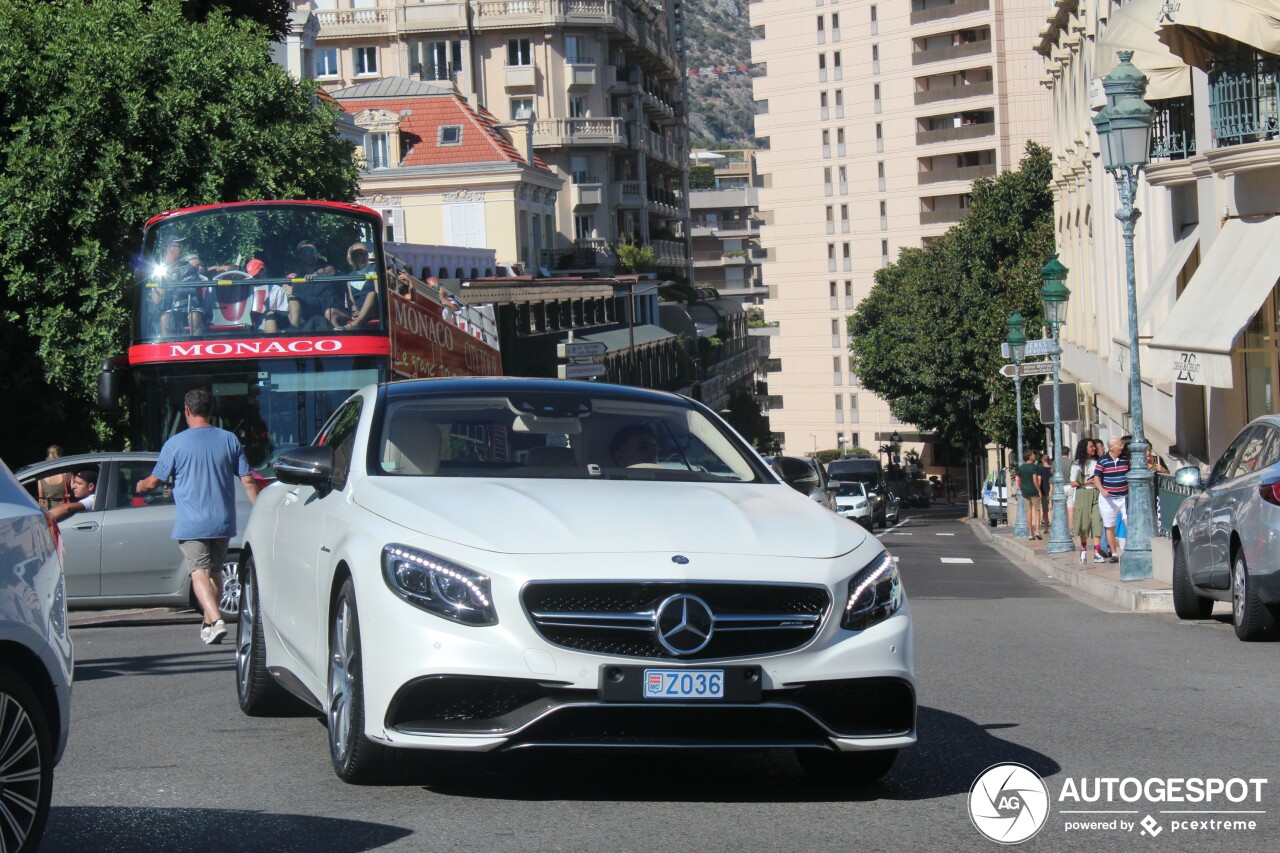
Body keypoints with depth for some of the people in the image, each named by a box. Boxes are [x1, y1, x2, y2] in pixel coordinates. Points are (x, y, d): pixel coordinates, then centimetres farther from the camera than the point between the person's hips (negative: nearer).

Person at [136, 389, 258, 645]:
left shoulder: (175, 444, -6)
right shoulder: (230, 440, 3)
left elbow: (154, 481, 2)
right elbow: (248, 480, 1)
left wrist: (141, 485, 24)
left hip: (191, 524, -4)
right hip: (223, 522, 4)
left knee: (199, 572, -8)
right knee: (215, 571, 18)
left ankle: (216, 620, -27)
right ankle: (208, 624, 25)